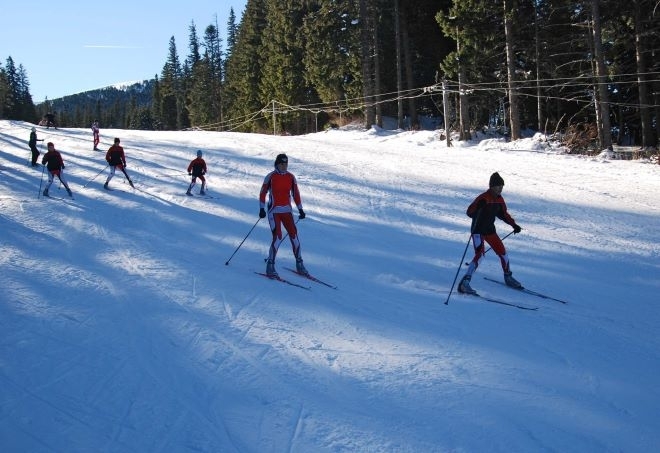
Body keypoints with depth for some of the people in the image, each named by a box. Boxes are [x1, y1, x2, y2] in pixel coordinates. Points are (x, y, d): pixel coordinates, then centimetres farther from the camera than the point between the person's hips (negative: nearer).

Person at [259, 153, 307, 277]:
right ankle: (270, 266, -6)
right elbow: (263, 193, 0)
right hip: (274, 211, -4)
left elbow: (296, 194, 11)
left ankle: (299, 264, 13)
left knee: (294, 236, -1)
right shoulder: (270, 177, -6)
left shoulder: (291, 177, 4)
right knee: (277, 238, -16)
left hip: (287, 211, 4)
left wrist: (300, 209, 7)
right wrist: (262, 209, -7)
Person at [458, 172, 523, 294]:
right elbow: (469, 213, -26)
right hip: (478, 230, -7)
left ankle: (508, 277, 34)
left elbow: (503, 214, 20)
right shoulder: (483, 198, -20)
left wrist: (514, 225, 15)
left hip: (490, 230, 7)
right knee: (480, 255, -22)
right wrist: (478, 206, -45)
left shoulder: (499, 199, 3)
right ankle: (464, 283, -24)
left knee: (503, 252, 10)